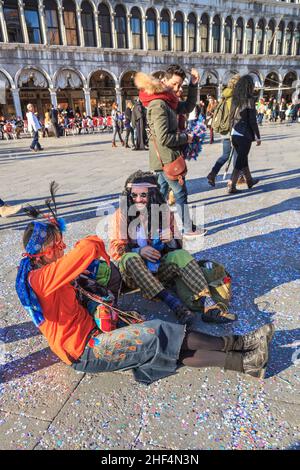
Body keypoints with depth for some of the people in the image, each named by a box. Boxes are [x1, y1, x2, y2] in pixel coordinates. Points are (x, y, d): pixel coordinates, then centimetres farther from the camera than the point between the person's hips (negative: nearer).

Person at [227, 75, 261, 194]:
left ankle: (249, 180, 34)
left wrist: (232, 133, 15)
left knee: (243, 158, 18)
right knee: (241, 160, -1)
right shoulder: (249, 100, -11)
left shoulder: (235, 99, 7)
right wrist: (258, 137, -5)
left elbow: (231, 117, 9)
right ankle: (231, 186, -4)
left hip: (235, 134, 7)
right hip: (245, 135, -7)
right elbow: (253, 120, -12)